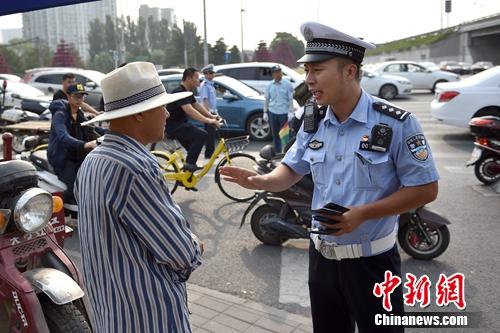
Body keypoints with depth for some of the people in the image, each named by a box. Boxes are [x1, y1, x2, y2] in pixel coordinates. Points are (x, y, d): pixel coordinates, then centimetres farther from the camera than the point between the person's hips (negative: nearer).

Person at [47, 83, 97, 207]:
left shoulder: (80, 114, 10)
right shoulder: (60, 115, -15)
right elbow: (64, 137, -31)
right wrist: (85, 144, -48)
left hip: (77, 156, 7)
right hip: (61, 157, -7)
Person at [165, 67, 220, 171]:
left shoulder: (188, 92, 11)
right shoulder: (179, 92, -22)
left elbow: (197, 105, 16)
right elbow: (189, 110, -33)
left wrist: (211, 116, 4)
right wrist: (208, 120, -38)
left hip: (180, 124, 11)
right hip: (173, 125, -11)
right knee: (201, 134, -23)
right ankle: (189, 163, -17)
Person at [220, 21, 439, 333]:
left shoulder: (396, 123, -17)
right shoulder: (313, 123, 1)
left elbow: (425, 189, -14)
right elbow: (291, 170, 8)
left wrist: (363, 213, -24)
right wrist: (260, 181, -15)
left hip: (371, 261, -5)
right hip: (321, 255, 5)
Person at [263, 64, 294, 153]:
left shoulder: (287, 84, -4)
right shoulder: (270, 85, 7)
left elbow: (290, 99, -5)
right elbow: (266, 99, 12)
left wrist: (291, 112, -12)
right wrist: (265, 112, 8)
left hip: (284, 113, -4)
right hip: (272, 113, 4)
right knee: (275, 134, 11)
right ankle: (277, 152, 22)